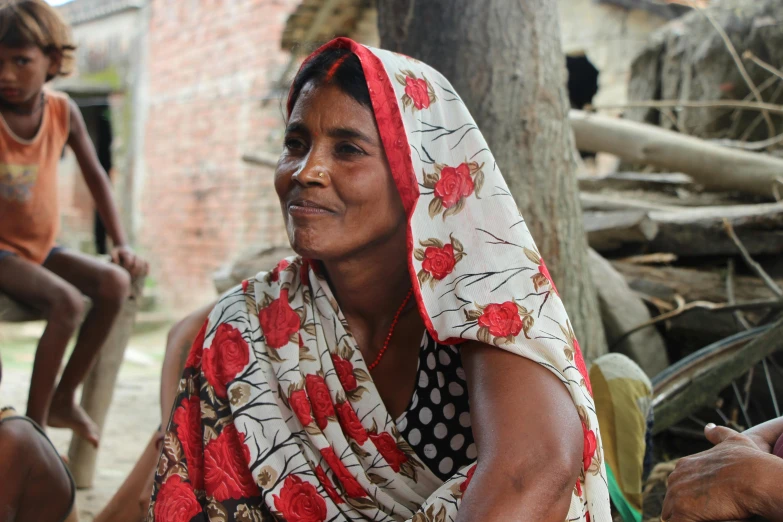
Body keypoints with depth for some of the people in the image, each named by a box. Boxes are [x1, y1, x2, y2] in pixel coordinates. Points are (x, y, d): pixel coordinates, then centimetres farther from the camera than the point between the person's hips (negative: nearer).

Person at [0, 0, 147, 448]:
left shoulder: (63, 111, -4)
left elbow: (95, 176, 5)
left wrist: (122, 244, -2)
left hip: (41, 248, 5)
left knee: (116, 283, -17)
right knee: (68, 302, -28)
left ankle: (64, 399, 0)